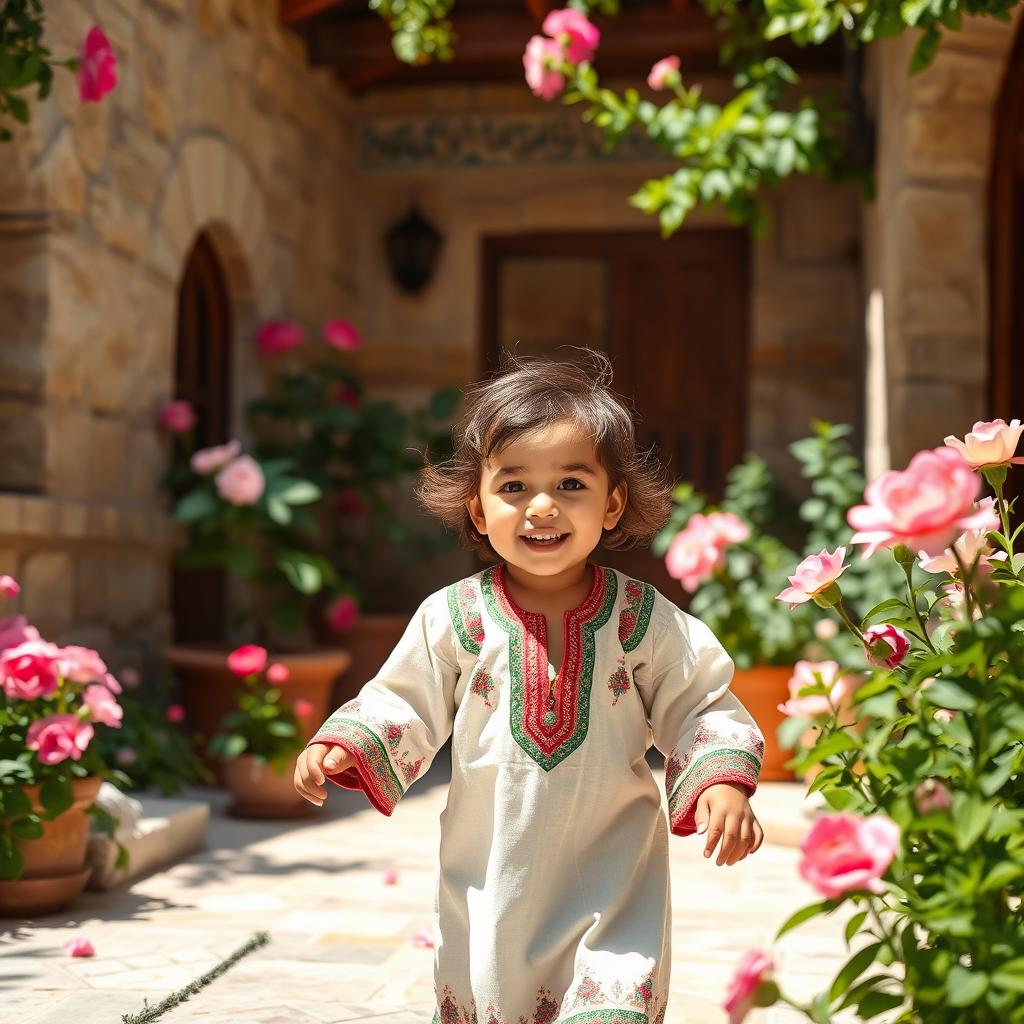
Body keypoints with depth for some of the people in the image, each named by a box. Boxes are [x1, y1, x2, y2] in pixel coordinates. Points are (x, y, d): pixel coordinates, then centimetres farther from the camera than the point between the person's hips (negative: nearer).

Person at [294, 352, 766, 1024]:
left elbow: (700, 709, 1)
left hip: (612, 876, -1)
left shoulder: (646, 619, -5)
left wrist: (723, 780, -16)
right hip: (488, 877, 1)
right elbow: (407, 705, 4)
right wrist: (345, 745, -12)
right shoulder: (452, 617, -4)